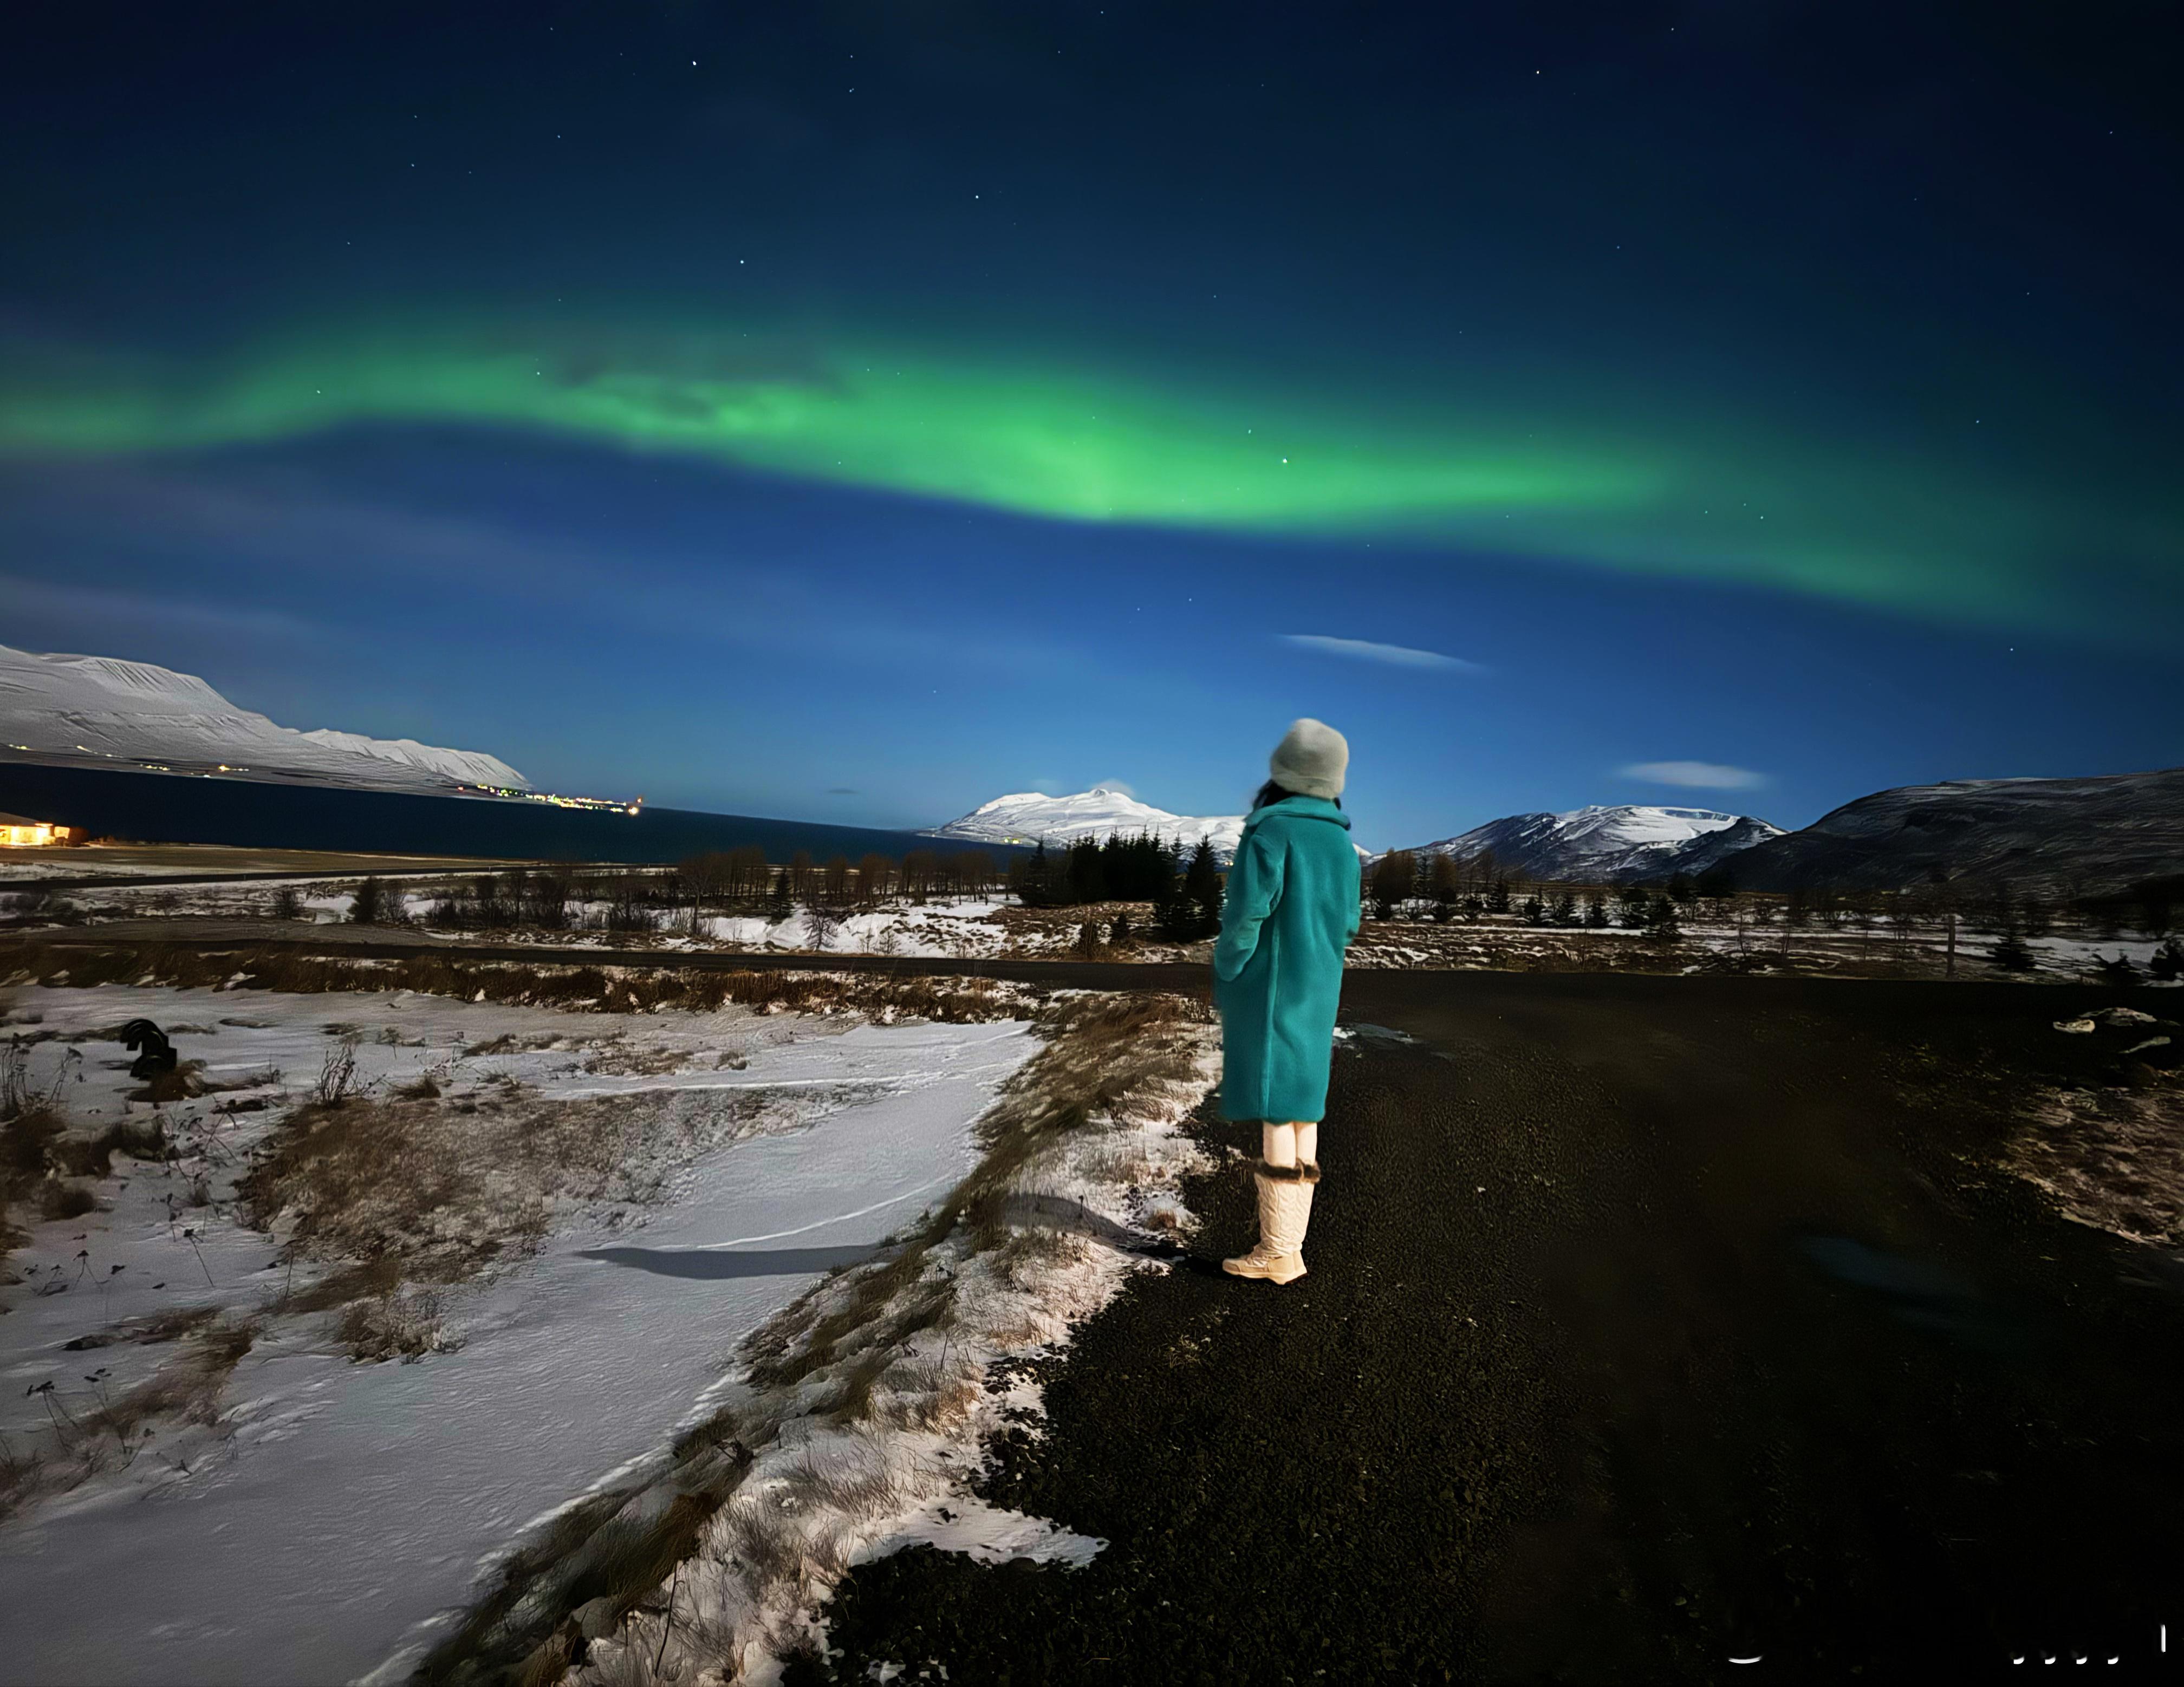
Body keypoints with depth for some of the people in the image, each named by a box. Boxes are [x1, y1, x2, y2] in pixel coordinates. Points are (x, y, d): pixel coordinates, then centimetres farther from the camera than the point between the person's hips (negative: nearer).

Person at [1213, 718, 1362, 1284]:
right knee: (1301, 1113, 8)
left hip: (1268, 993, -7)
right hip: (1316, 994, 7)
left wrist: (1224, 977, -6)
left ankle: (1278, 1253, 0)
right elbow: (1346, 926, 13)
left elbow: (1245, 914, -18)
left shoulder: (1270, 833, -14)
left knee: (1275, 1115, -4)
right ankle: (1289, 1245, 13)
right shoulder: (1341, 842, 8)